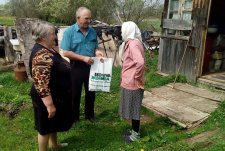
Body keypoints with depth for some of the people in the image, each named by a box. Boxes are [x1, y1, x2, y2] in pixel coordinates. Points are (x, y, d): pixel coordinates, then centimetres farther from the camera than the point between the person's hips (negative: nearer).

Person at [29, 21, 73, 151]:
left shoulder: (47, 49, 5)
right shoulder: (41, 55, -28)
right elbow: (41, 84, -31)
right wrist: (49, 105, -27)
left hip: (56, 96, 10)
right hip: (48, 98, -10)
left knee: (54, 123, 26)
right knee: (46, 126, 9)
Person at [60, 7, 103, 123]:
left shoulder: (92, 31, 2)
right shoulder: (69, 31, -11)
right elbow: (66, 52, -16)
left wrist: (97, 52, -12)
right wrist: (83, 58, -23)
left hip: (90, 66, 4)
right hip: (76, 67, -4)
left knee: (91, 92, 15)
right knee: (75, 94, 10)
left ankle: (89, 114, 34)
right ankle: (74, 117, 27)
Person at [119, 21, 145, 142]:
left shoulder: (133, 44, -20)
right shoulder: (130, 43, 11)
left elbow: (140, 62, -34)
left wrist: (136, 77, -21)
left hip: (132, 83, -10)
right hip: (129, 82, 10)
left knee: (133, 108, 3)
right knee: (132, 107, 19)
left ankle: (136, 134, 18)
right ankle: (134, 130, 34)